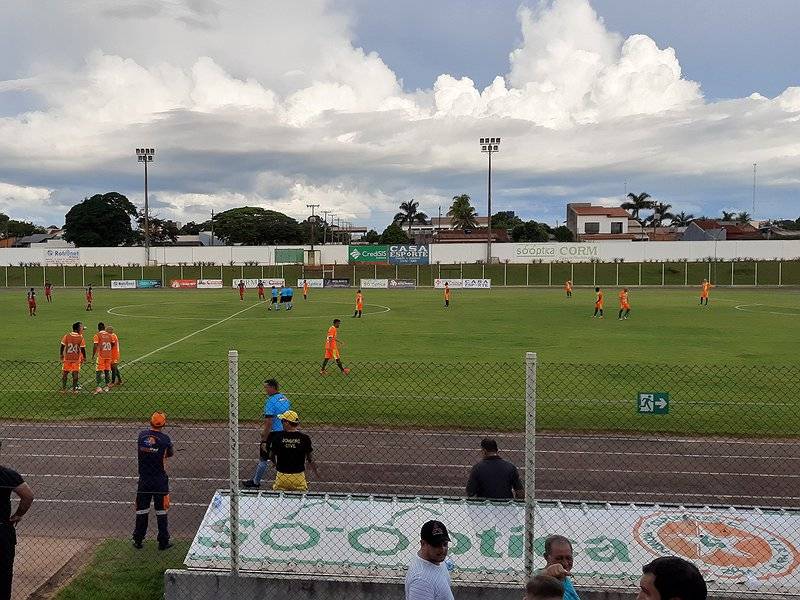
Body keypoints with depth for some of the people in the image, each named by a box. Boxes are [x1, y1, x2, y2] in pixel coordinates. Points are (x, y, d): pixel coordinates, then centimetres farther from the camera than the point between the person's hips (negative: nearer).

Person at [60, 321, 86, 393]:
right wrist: (84, 358, 2)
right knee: (75, 373, 4)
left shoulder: (66, 336, -2)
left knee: (64, 373, 11)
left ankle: (63, 389, 14)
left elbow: (62, 347, 0)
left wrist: (61, 355, 11)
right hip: (76, 358, -2)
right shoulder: (81, 337, -9)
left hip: (67, 358, 3)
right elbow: (83, 349, -8)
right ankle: (74, 389, 6)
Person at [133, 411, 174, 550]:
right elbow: (170, 454, 3)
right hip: (160, 479, -2)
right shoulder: (165, 439, -12)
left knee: (142, 509, 13)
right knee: (161, 510, 7)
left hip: (144, 479, 2)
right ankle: (163, 541, 13)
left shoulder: (141, 435, -3)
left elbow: (138, 453, 10)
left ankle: (138, 540, 19)